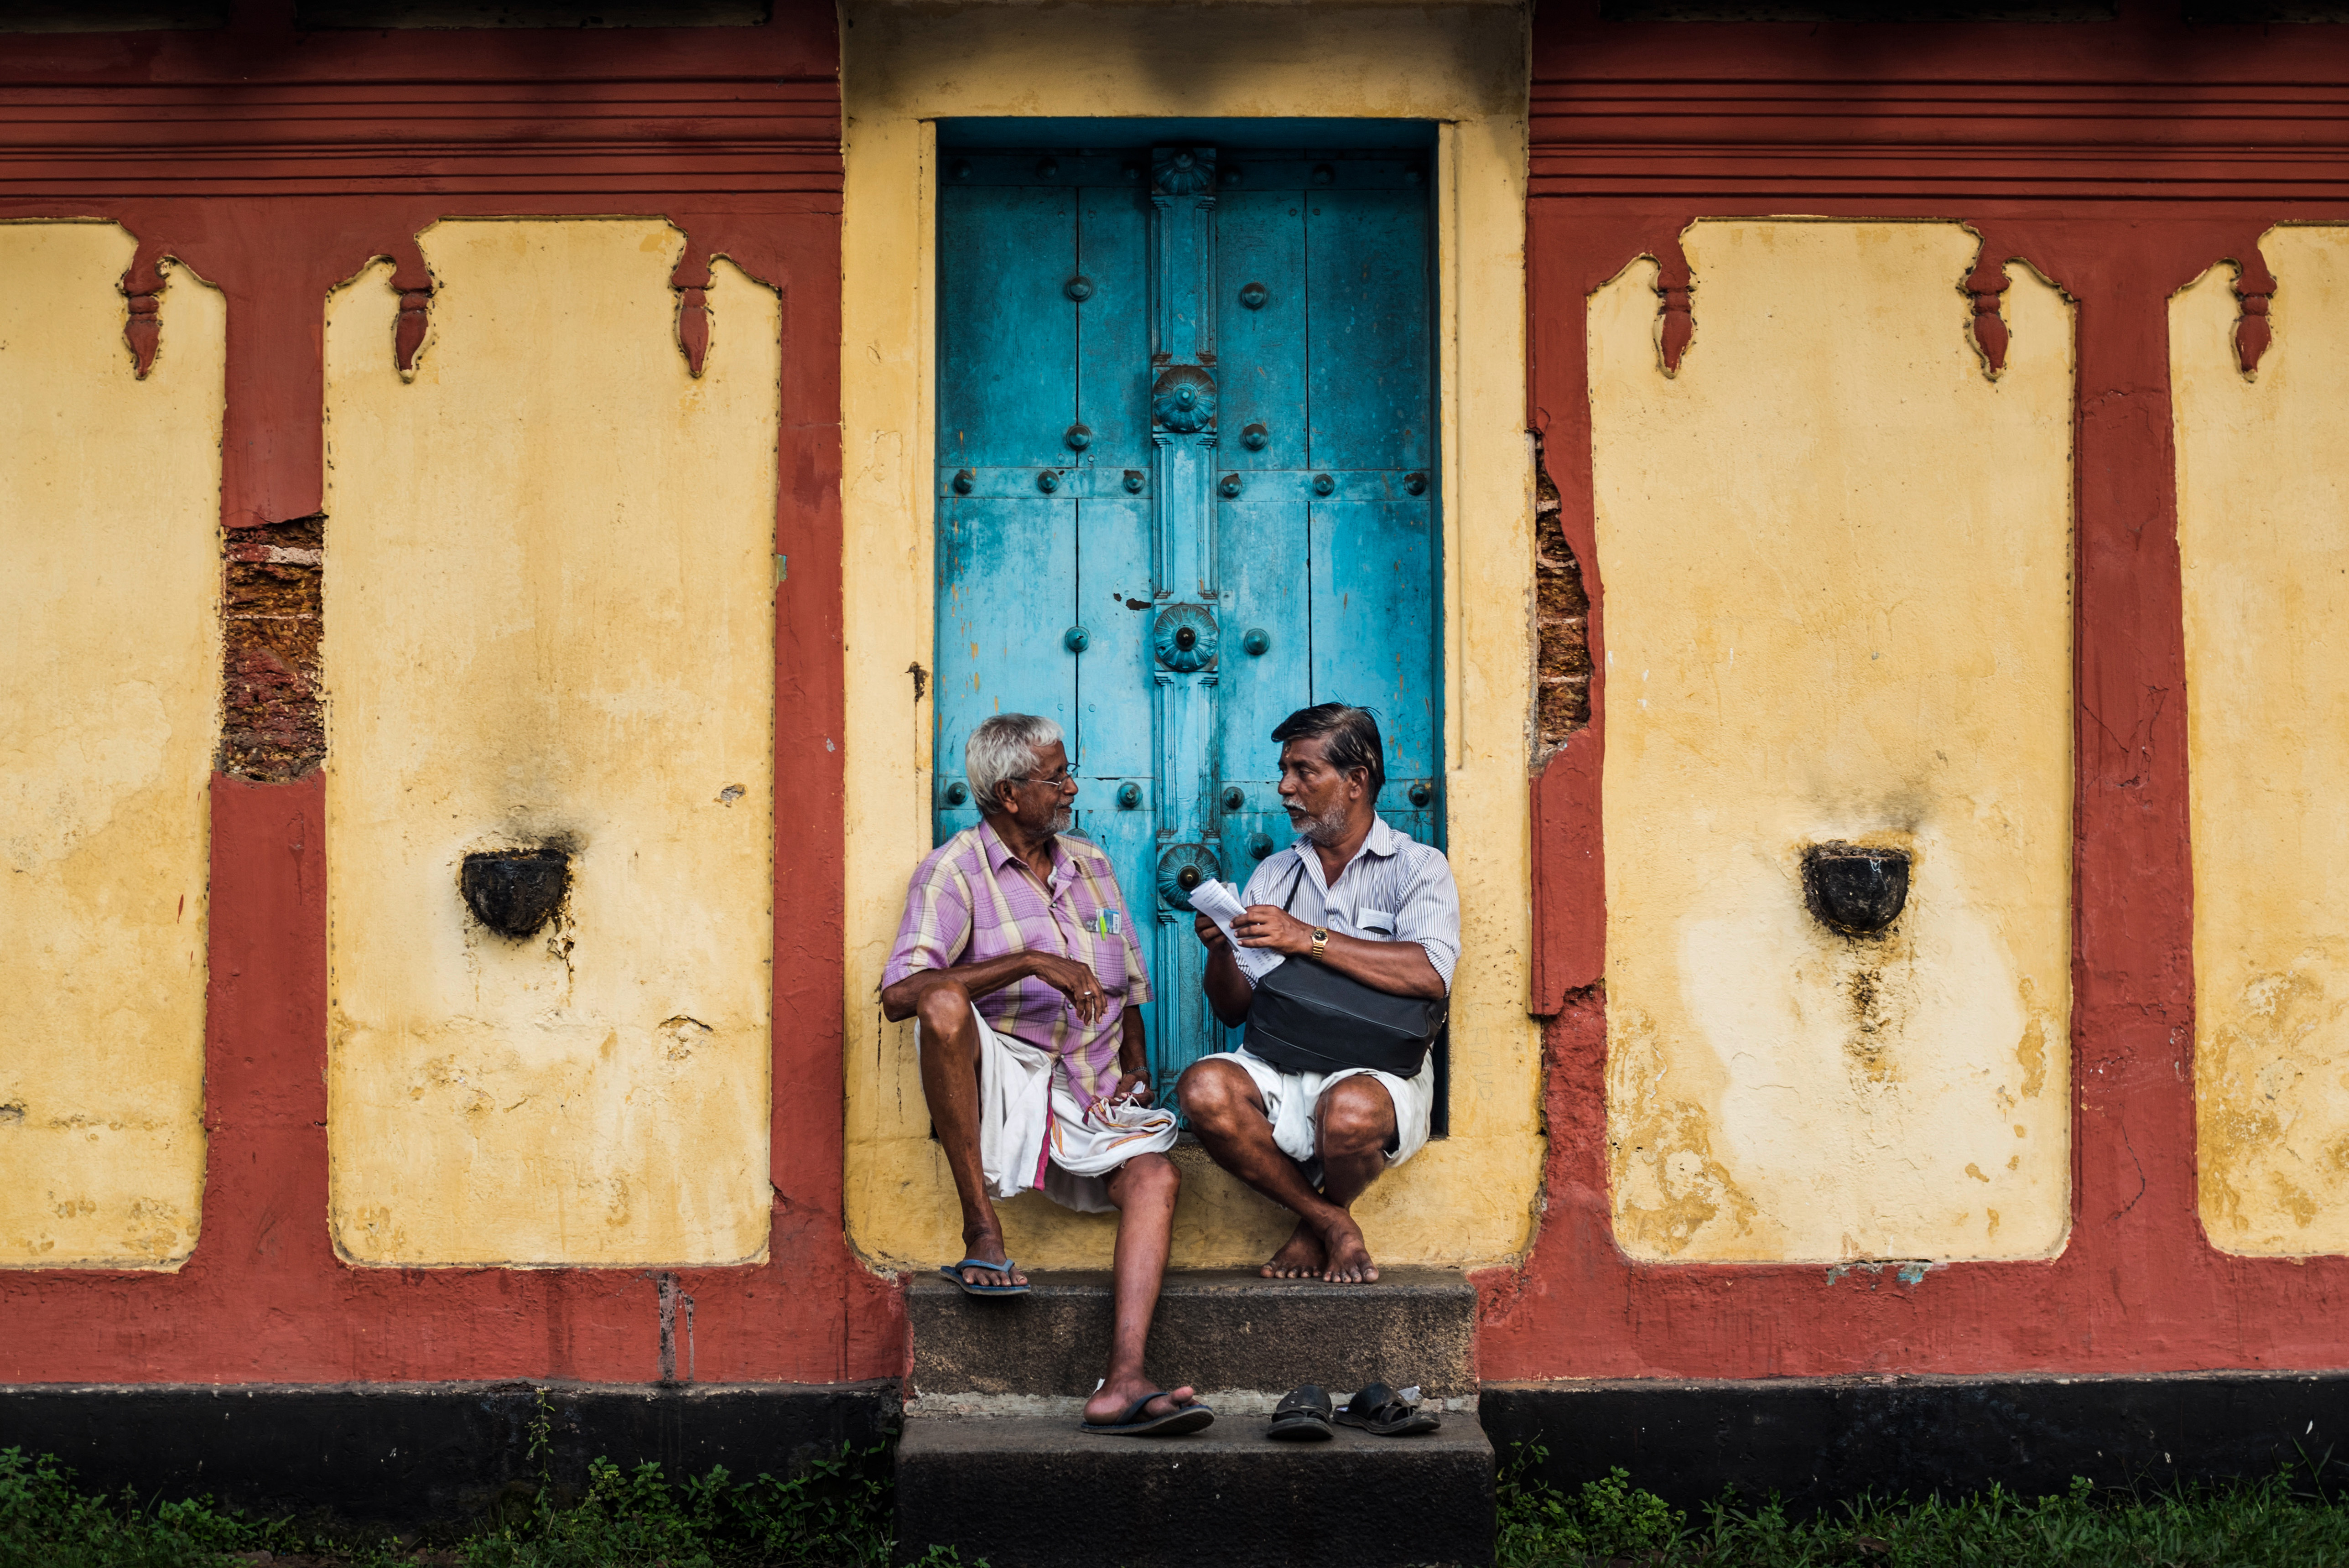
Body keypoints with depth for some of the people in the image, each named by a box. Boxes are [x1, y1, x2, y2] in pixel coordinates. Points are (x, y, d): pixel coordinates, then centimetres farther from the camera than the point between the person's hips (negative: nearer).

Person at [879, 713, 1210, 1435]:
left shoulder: (1091, 866, 17)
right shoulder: (954, 871, -3)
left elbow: (1128, 991, 26)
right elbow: (899, 995, -19)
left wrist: (1136, 1066, 5)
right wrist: (1031, 961, -25)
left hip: (1089, 1097, 4)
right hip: (1000, 1079, -4)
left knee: (1155, 1173, -26)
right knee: (945, 1007, -35)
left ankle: (1122, 1383, -41)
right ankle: (982, 1235, -25)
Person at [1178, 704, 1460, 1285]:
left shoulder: (1417, 867, 6)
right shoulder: (1273, 874, 21)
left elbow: (1431, 974, -15)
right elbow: (1234, 1010, 17)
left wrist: (1310, 939, -17)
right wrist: (1221, 952, -5)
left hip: (1377, 1068, -4)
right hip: (1280, 1068, 4)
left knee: (1349, 1109, -38)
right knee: (1204, 1088, -29)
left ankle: (1318, 1224, -1)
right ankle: (1334, 1227, -9)